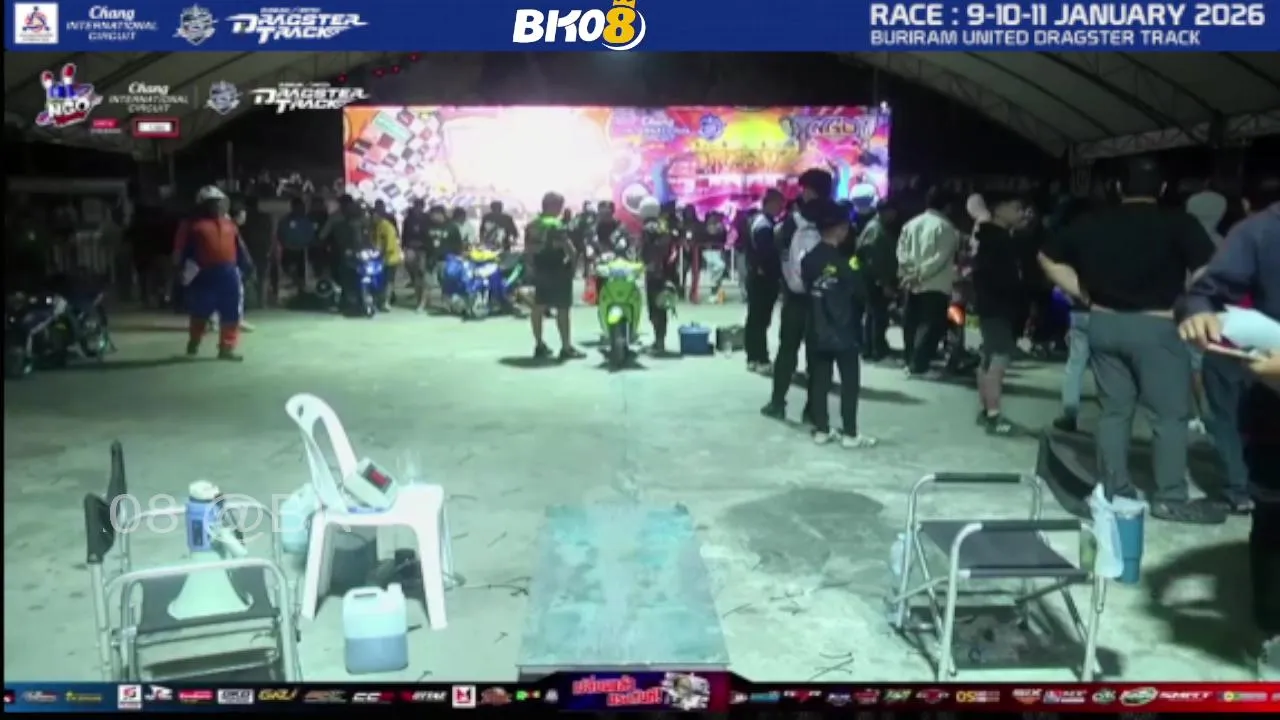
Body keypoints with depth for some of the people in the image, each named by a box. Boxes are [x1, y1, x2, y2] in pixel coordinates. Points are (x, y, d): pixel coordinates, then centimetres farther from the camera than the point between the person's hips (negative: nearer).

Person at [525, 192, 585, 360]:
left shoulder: (531, 225, 7)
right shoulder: (557, 225, -16)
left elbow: (527, 249, 11)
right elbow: (567, 245, -20)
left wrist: (530, 265, 19)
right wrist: (572, 257, -2)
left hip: (540, 269, 8)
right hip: (558, 269, -8)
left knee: (539, 306, 11)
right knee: (562, 309, -3)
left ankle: (539, 345, 17)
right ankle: (566, 347, -1)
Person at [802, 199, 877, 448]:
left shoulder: (808, 259, 2)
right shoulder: (845, 261, -14)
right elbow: (860, 292, -10)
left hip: (818, 330, 5)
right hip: (844, 330, -5)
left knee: (820, 381, 9)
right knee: (850, 382, 2)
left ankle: (821, 429, 13)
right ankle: (850, 433, 4)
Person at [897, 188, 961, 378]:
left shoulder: (911, 224, 8)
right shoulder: (946, 227, -9)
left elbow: (902, 251, 3)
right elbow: (941, 258, -16)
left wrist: (911, 272, -5)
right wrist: (920, 273, -14)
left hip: (913, 284, 6)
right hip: (935, 285, -6)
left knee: (912, 323, 15)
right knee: (931, 325, -3)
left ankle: (910, 360, 25)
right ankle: (918, 366, -8)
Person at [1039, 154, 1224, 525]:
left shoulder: (1092, 223, 7)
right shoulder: (1178, 222, -5)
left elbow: (1049, 257, 13)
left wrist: (1085, 293, 11)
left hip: (1104, 323, 5)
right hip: (1156, 326, -5)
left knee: (1114, 410, 10)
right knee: (1171, 413, 3)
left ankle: (1114, 492, 14)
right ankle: (1171, 497, 6)